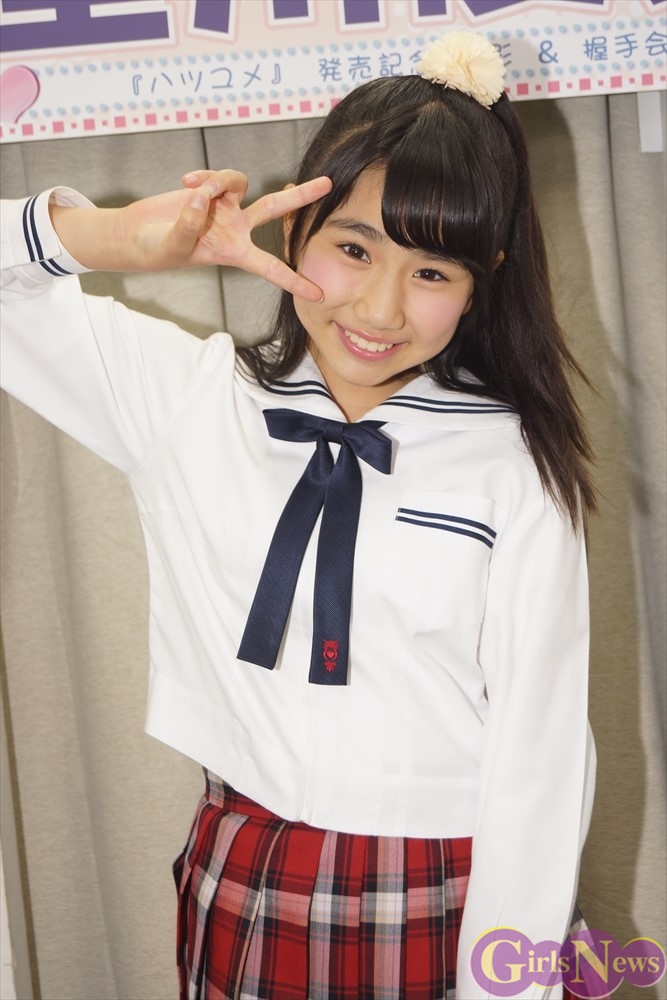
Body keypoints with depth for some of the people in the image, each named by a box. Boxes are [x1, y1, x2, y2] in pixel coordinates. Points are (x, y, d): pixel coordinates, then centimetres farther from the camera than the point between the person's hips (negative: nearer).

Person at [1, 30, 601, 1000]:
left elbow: (537, 750, -10)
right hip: (242, 887, 3)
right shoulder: (187, 394, -3)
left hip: (445, 903, -2)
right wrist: (118, 239, -19)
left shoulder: (515, 470, -11)